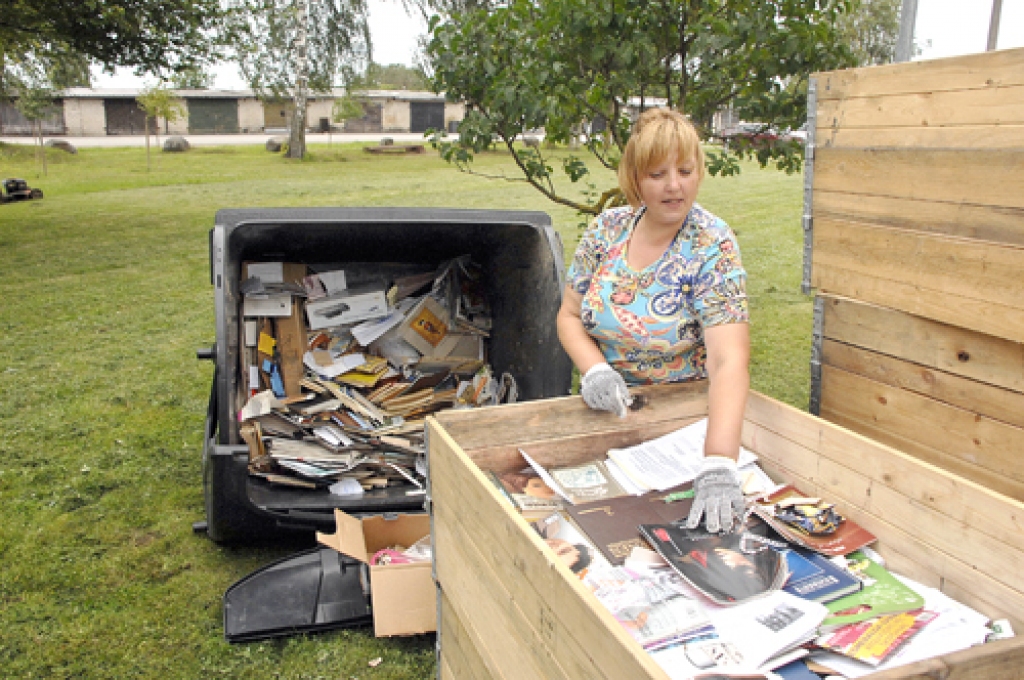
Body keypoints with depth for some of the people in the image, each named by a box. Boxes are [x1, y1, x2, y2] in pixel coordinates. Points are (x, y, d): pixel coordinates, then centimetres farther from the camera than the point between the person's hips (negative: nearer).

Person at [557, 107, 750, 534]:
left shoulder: (713, 248, -18)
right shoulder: (608, 228, -4)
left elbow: (730, 361, -29)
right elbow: (569, 316, 3)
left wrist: (718, 466, -42)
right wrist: (594, 368, -19)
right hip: (606, 413, 3)